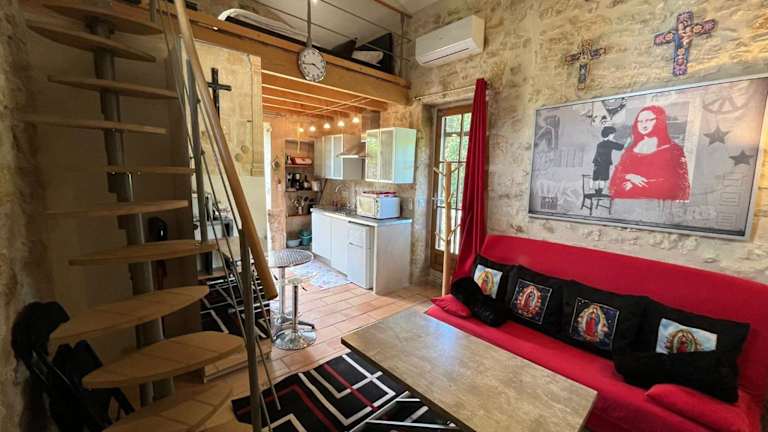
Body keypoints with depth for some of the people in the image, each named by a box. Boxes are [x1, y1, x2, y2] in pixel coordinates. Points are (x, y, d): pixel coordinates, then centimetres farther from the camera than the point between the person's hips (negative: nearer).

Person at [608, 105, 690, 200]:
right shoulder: (631, 149, 16)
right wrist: (630, 177, -13)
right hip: (628, 197, 2)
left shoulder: (672, 149, 7)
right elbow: (617, 175, 8)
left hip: (658, 197, -2)